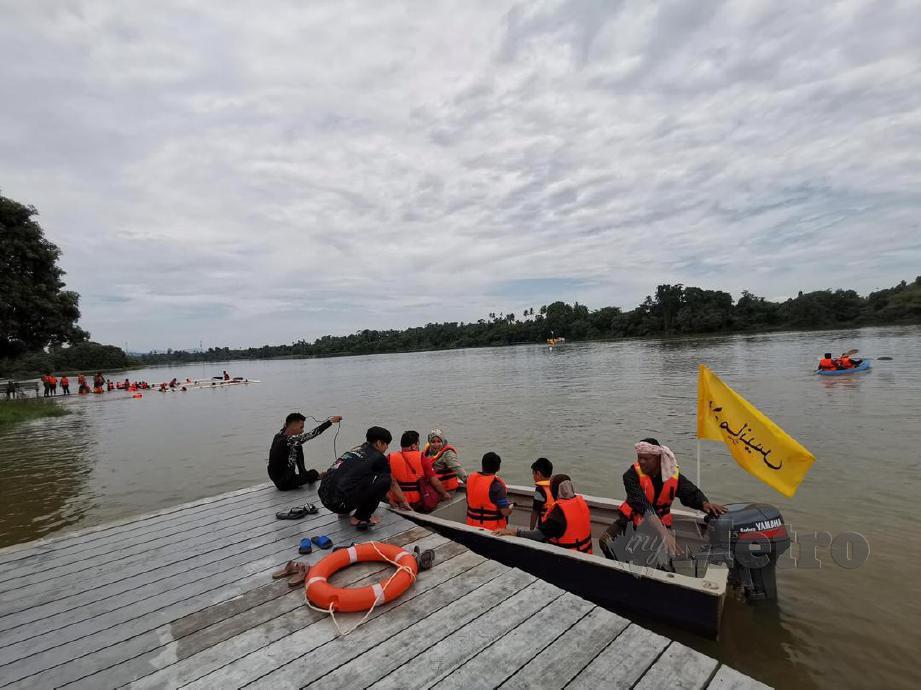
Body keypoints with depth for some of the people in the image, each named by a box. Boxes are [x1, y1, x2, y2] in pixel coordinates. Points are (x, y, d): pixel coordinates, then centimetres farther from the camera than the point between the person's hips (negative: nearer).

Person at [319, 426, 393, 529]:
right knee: (385, 479, -5)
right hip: (340, 503, -9)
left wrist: (388, 498, 47)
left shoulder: (355, 450, 21)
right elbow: (392, 483, 15)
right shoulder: (378, 457, -2)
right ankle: (360, 518, 3)